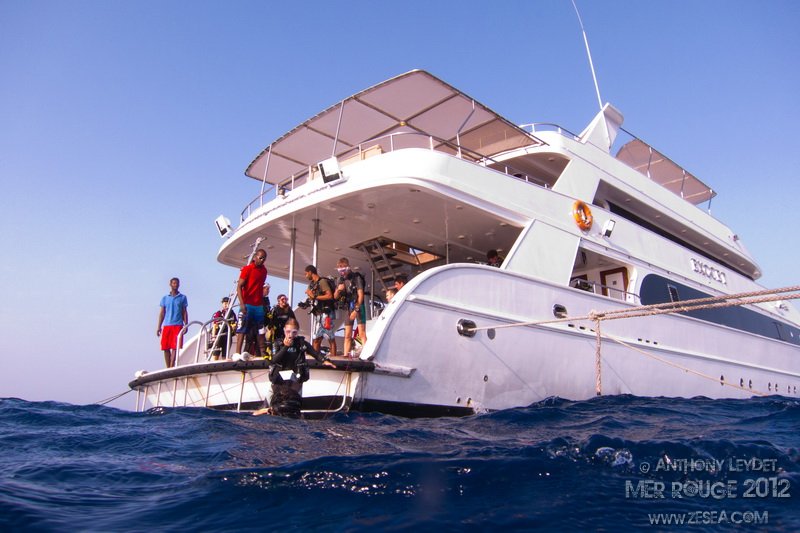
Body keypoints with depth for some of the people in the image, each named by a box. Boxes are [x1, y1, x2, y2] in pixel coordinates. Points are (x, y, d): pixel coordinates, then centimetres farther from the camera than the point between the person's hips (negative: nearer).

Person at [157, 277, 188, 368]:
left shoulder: (182, 298, 10)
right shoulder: (165, 298, 13)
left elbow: (184, 312, 8)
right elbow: (162, 313, 13)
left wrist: (186, 325, -2)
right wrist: (159, 327, 6)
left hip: (178, 325, -2)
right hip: (166, 326, 2)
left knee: (175, 347, -9)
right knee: (165, 348, 1)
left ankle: (171, 367, -10)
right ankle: (168, 368, 8)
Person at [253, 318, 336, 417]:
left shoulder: (301, 342, -2)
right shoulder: (279, 343, -2)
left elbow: (314, 352, -3)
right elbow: (274, 360, -13)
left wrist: (324, 360, -20)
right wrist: (285, 347, -21)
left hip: (295, 379, 0)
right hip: (279, 378, 0)